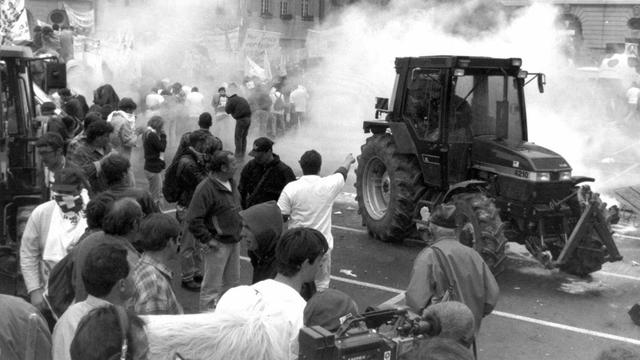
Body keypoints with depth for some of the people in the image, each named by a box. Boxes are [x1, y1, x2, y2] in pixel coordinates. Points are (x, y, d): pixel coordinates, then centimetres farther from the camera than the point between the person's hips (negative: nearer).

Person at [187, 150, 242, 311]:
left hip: (234, 241, 9)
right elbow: (194, 219, -22)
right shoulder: (206, 188, -21)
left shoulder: (231, 183, 7)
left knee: (233, 281, 19)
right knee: (212, 286, 1)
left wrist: (240, 228, 14)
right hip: (218, 244, -9)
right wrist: (207, 240, -21)